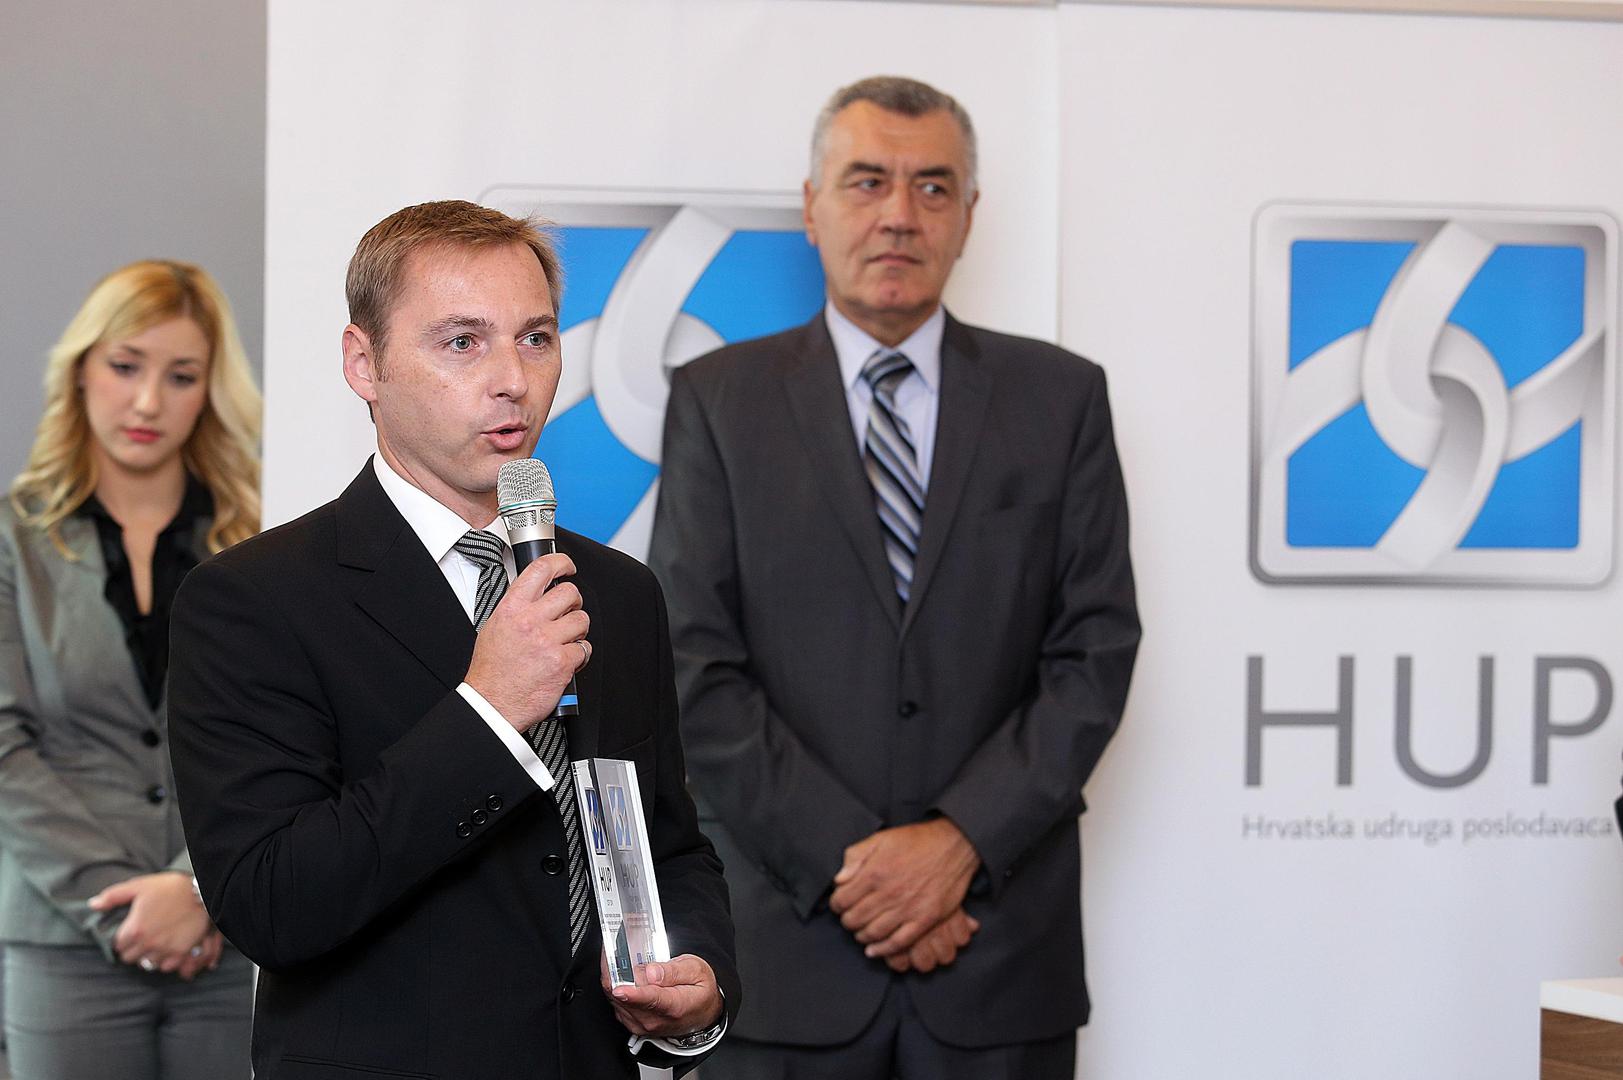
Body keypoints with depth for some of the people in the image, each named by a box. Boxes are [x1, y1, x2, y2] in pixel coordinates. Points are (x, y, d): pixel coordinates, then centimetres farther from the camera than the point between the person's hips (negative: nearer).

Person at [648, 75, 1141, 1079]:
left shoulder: (1060, 396, 7)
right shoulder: (719, 400, 4)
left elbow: (1096, 651, 0)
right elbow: (696, 667, -3)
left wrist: (960, 840, -12)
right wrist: (847, 862, -12)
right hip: (787, 948, -1)